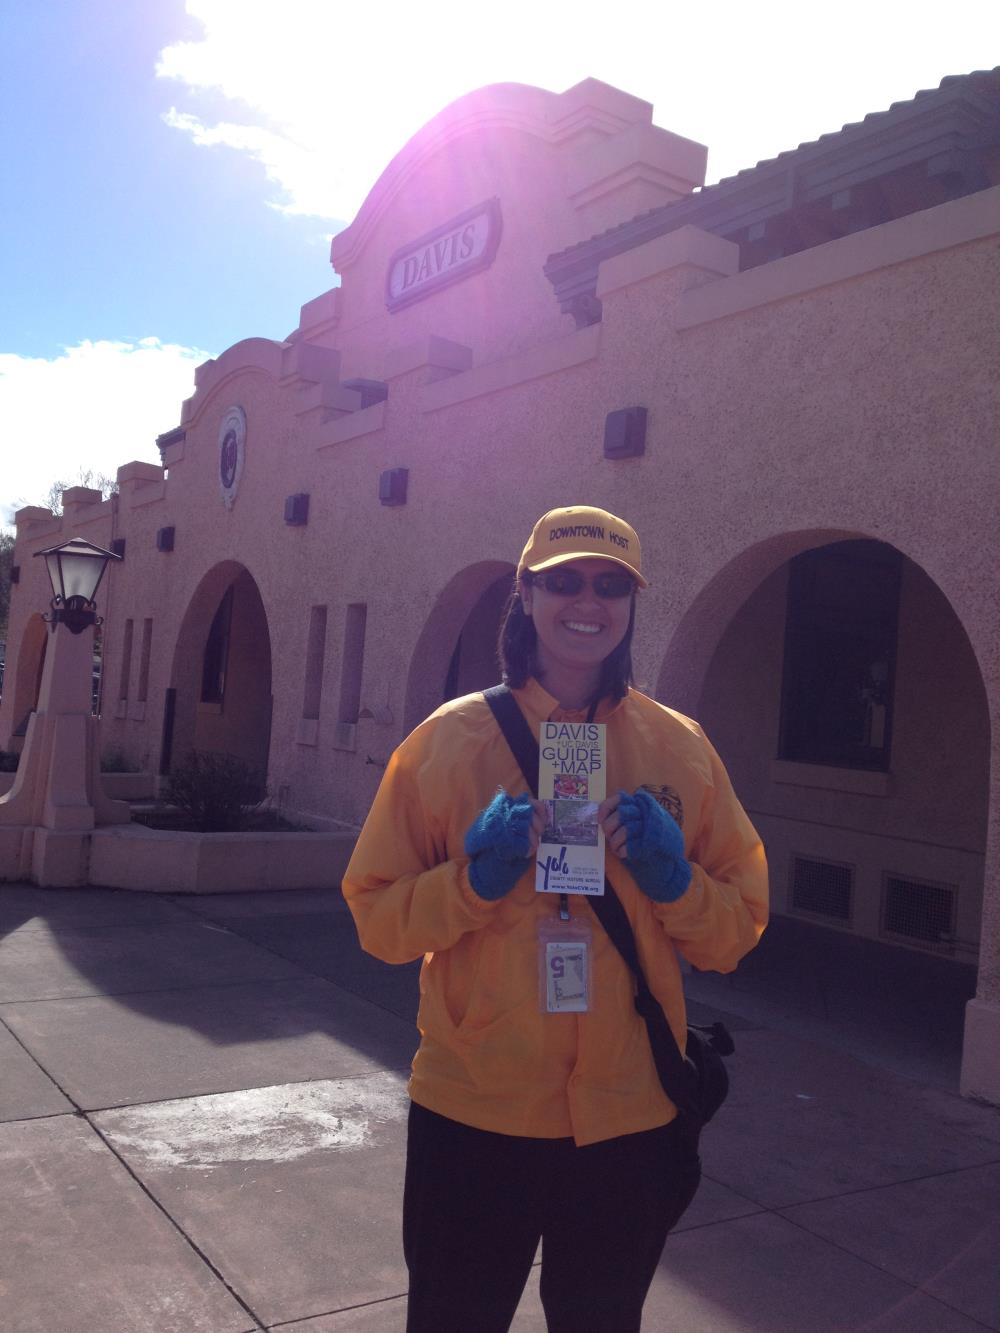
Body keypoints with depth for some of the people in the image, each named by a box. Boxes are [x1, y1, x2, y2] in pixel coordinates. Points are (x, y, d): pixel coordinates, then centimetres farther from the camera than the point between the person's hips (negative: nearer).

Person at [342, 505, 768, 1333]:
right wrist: (473, 878, -22)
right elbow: (377, 918, -5)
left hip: (631, 1117, 2)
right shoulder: (451, 738, -7)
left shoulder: (680, 748, -2)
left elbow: (738, 931, 3)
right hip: (473, 1111, -1)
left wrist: (674, 881, -17)